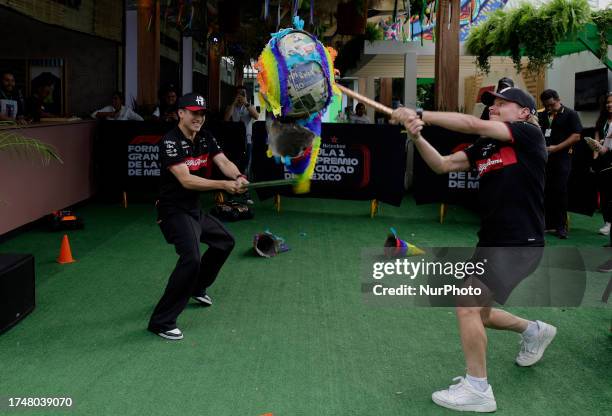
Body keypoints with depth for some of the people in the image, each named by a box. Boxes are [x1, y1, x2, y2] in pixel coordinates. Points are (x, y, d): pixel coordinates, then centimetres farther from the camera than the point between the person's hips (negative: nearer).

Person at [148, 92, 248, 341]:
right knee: (191, 258, -28)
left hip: (195, 210, 9)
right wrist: (224, 185, -38)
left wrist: (238, 177, -32)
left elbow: (224, 163, -10)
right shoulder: (170, 142, -20)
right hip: (174, 211, -9)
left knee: (225, 241, 25)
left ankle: (197, 287, 45)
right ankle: (161, 322, -20)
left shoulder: (205, 138, 4)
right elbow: (186, 180, -30)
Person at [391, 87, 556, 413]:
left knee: (467, 306, -17)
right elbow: (441, 165, 2)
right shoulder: (483, 147, 10)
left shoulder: (529, 134, -10)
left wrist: (419, 114, -21)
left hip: (521, 244, -8)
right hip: (489, 242, 8)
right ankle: (534, 331, 44)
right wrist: (417, 136, -15)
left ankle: (477, 390, 0)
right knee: (476, 314, 17)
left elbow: (471, 125, -20)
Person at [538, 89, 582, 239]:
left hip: (561, 158, -4)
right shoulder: (541, 115, 12)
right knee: (544, 191, 5)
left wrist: (556, 148, -15)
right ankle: (547, 223, 13)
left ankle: (561, 226, 3)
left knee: (560, 191, -4)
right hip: (542, 157, 4)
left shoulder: (570, 114, 1)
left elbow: (576, 136, -6)